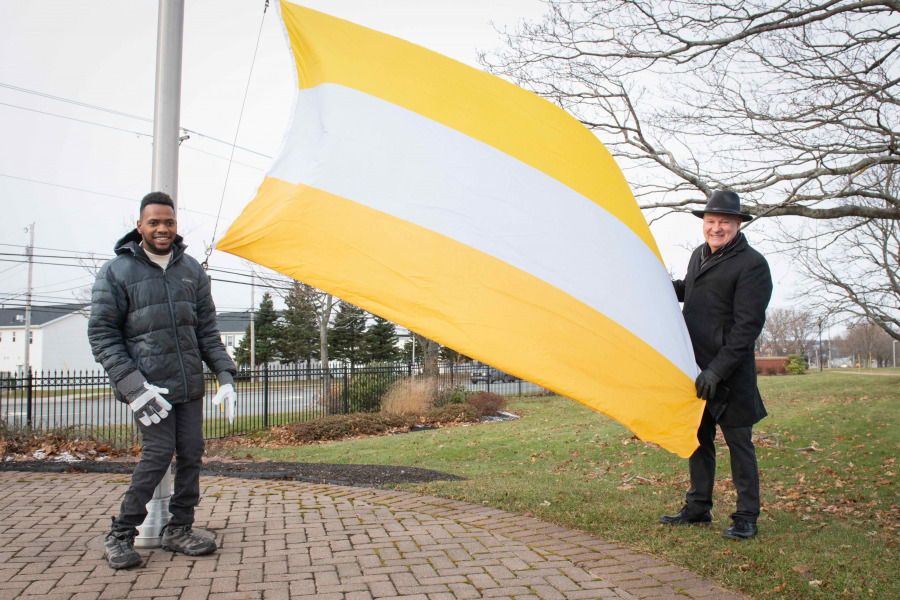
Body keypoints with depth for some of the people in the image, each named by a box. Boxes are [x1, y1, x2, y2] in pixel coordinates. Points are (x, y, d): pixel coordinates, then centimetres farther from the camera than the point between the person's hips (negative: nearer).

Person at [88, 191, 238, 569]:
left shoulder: (191, 270, 11)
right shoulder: (116, 272, -2)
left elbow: (207, 329, 14)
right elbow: (101, 334, -4)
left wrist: (224, 374, 3)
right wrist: (132, 385, -15)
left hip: (189, 384, 5)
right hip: (148, 385, -5)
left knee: (191, 453, 4)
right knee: (158, 453, -11)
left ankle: (179, 531, 19)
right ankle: (120, 535, 6)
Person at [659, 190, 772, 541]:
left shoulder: (751, 264, -12)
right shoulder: (699, 255, 12)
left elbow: (747, 326, -17)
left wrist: (717, 370, -22)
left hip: (730, 372, -8)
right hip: (695, 366, 8)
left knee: (738, 442, 2)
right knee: (699, 438, 14)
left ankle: (746, 518, 13)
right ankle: (697, 509, 26)